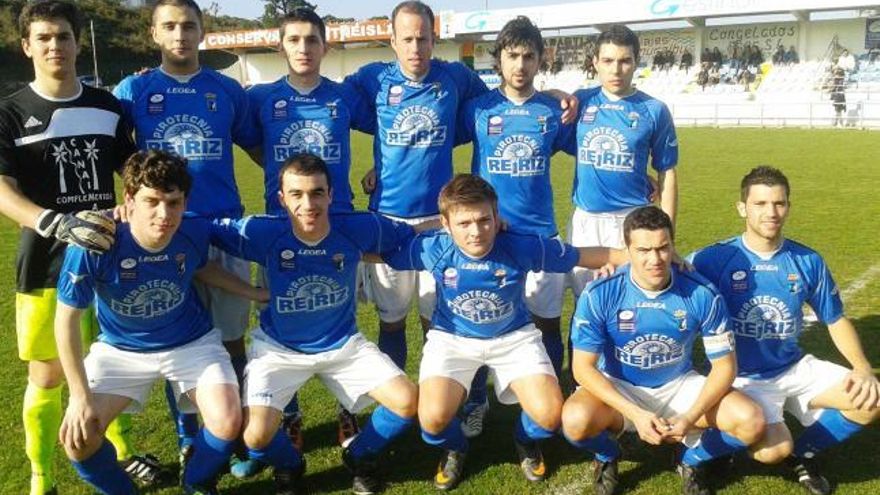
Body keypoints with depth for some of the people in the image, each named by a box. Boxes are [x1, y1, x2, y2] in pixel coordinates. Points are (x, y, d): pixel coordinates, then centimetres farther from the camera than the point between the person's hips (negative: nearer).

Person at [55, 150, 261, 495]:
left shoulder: (195, 233, -22)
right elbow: (67, 319, -16)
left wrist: (255, 293, 1)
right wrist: (81, 396, -15)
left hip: (192, 343, 1)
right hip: (120, 349, 0)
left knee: (228, 423, -20)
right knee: (76, 436, -16)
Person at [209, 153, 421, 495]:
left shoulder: (359, 228, -18)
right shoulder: (262, 233, -23)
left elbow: (414, 235, -2)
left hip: (343, 344, 2)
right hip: (279, 347, -1)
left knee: (408, 402, -12)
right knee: (256, 437, -21)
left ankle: (360, 457, 21)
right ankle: (289, 467, 19)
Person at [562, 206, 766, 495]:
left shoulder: (703, 295, -17)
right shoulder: (599, 295, -21)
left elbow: (724, 366, -9)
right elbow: (583, 367, -17)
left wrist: (690, 418, -25)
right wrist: (636, 414, -29)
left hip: (680, 386, 2)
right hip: (618, 388, -2)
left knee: (751, 422, -20)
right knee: (576, 421, -34)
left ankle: (691, 461, 13)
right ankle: (607, 456, 6)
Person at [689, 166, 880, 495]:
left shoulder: (808, 261, -1)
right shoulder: (715, 259, -13)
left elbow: (836, 320, 8)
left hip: (796, 369, 5)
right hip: (742, 378, -5)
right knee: (774, 451, -26)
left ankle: (803, 453, 13)